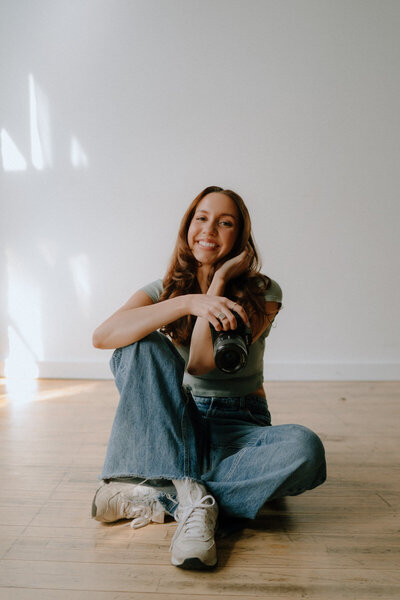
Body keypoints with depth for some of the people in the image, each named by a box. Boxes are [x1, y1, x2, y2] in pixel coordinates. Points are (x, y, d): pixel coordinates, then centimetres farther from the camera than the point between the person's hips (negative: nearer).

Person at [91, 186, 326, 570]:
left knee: (305, 449, -32)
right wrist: (190, 302, -29)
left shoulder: (262, 293, -4)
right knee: (143, 344, -24)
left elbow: (201, 362, -17)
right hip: (170, 429, 1)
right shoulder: (164, 290, 1)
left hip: (237, 429, 0)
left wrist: (219, 282, -14)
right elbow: (102, 336, -21)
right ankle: (192, 496, -31)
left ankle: (154, 500, -27)